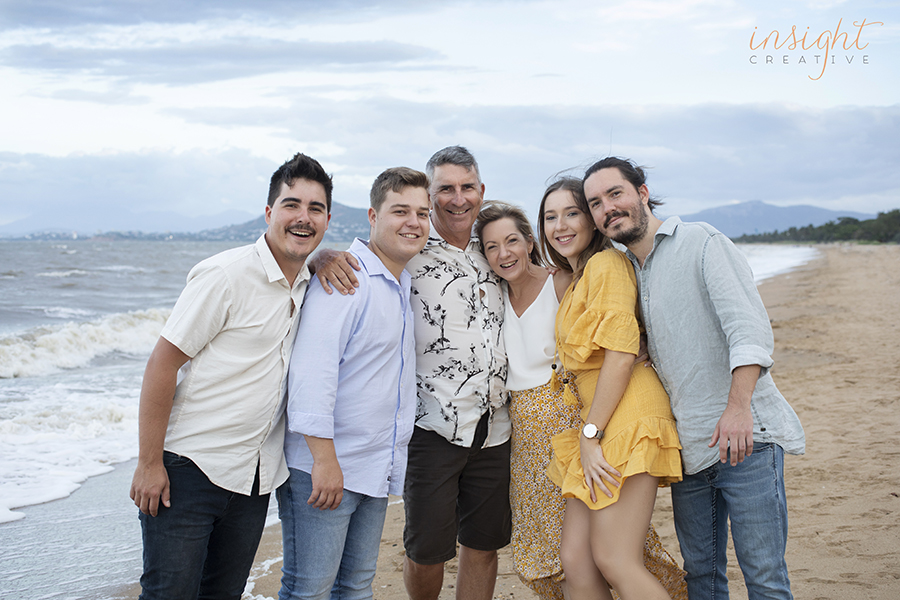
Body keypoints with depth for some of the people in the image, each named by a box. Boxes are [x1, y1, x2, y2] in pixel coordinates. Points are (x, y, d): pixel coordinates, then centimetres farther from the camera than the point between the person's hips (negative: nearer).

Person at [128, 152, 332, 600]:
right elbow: (161, 365, -14)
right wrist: (149, 463, -14)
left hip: (255, 477, 7)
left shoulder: (309, 281, 6)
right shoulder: (227, 276, -15)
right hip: (190, 466, -7)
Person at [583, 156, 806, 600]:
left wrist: (738, 406, -28)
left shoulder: (700, 242, -5)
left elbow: (748, 325, -16)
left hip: (743, 435, -7)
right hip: (688, 446, 7)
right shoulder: (625, 272, 16)